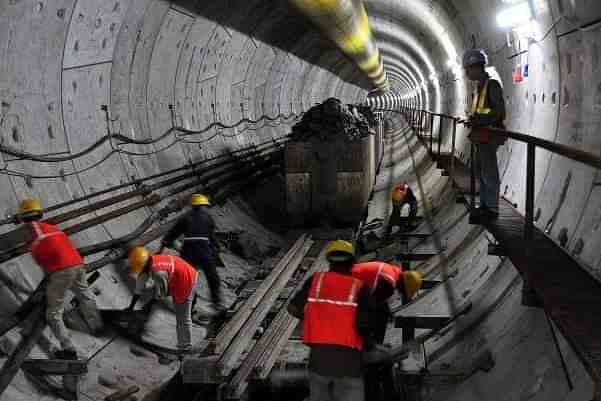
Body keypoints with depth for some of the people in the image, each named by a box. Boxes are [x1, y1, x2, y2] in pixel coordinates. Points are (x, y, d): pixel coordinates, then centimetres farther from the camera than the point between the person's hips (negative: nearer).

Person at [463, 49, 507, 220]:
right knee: (481, 170, 15)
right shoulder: (479, 87, 16)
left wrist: (478, 120, -24)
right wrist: (472, 120, 8)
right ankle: (484, 205, 24)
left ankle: (492, 208, 0)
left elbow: (499, 112, -20)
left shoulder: (492, 85, -12)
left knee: (489, 173, -6)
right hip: (481, 136, 10)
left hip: (490, 136, -10)